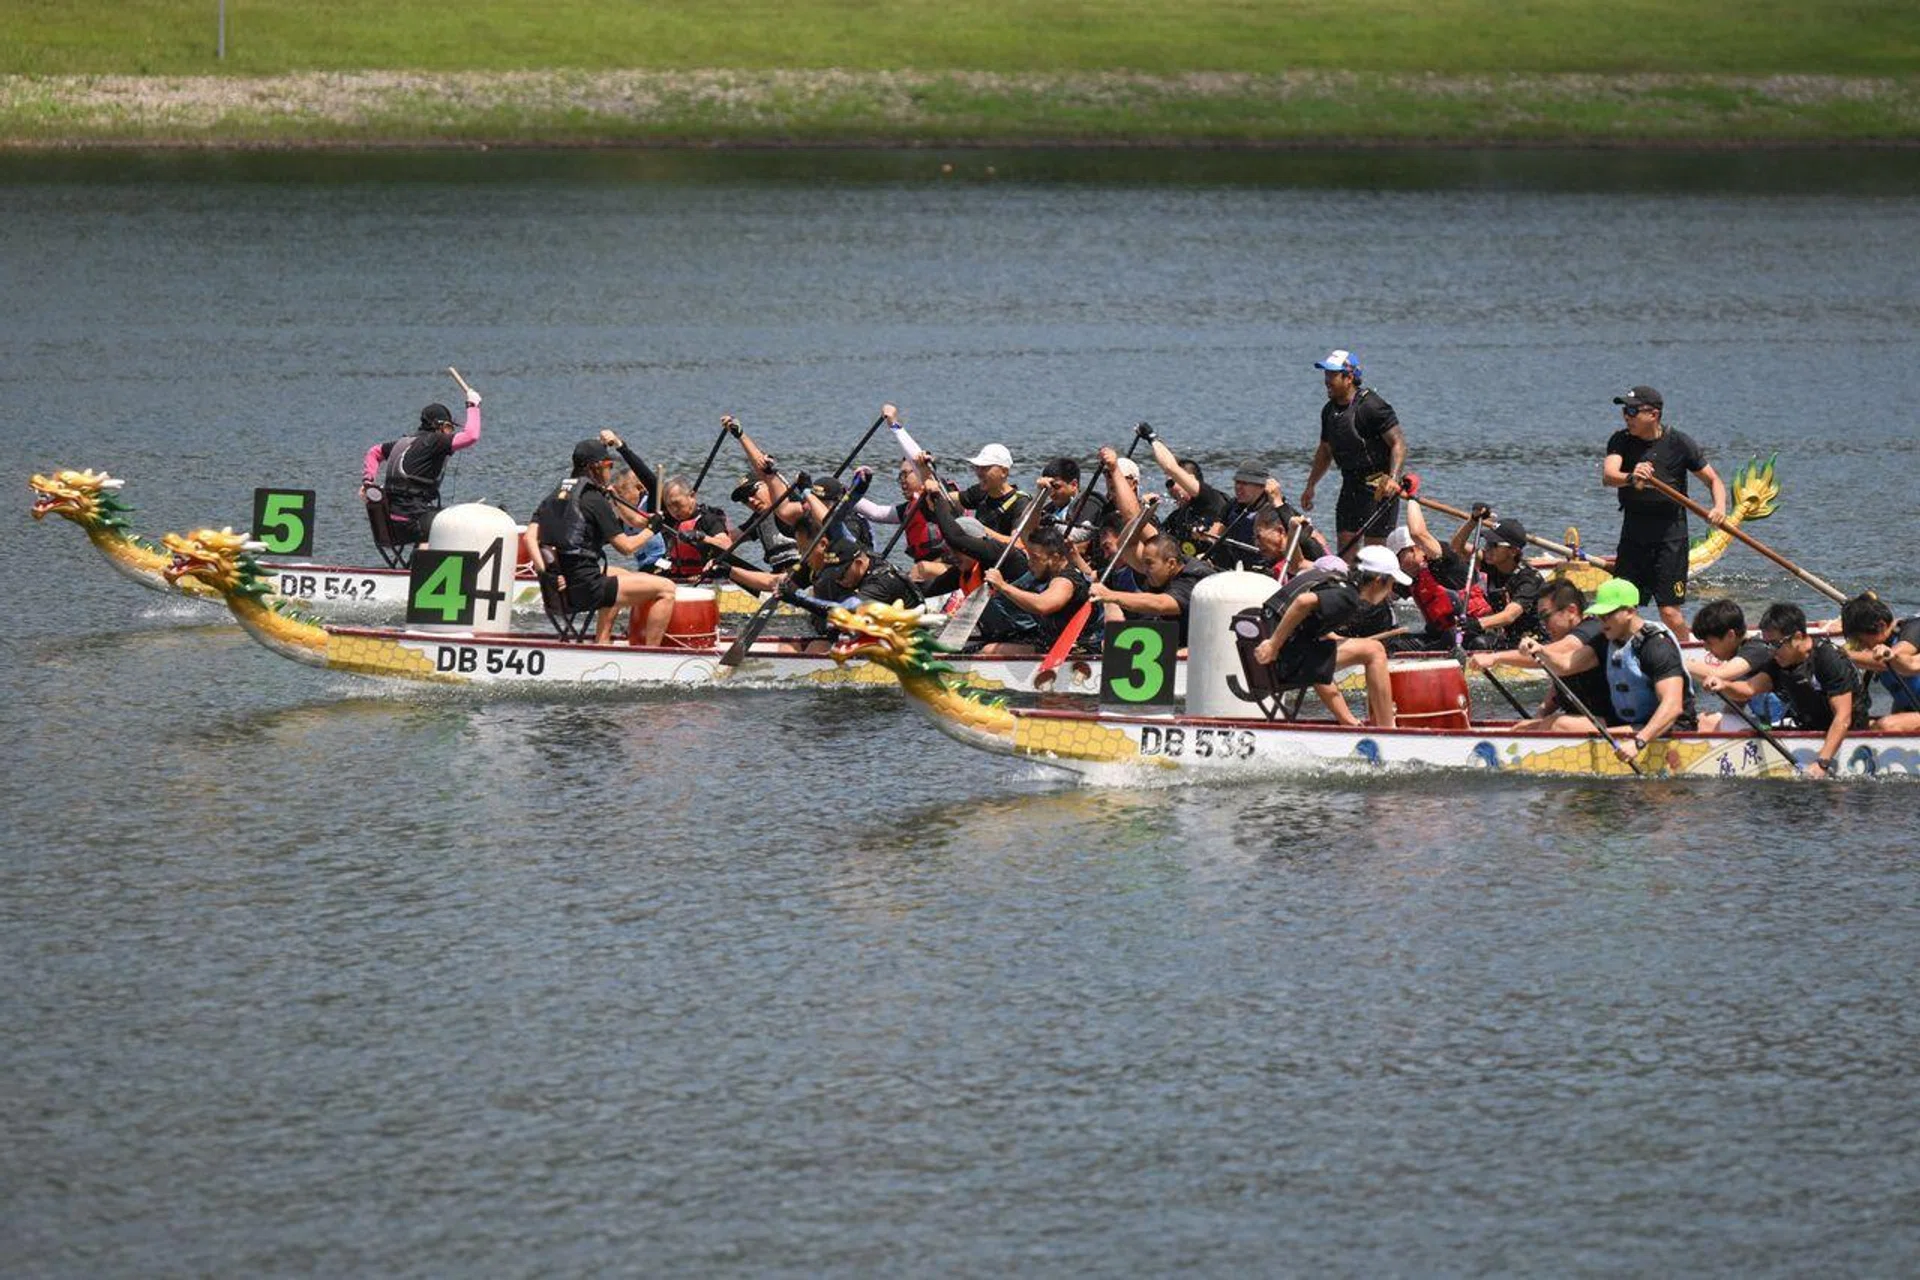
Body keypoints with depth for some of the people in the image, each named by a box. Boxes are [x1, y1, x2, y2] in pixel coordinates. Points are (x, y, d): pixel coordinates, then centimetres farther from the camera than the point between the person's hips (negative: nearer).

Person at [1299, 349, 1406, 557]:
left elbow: (1398, 443, -19)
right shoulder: (1330, 411, 9)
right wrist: (1310, 487, 20)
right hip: (1351, 484, 8)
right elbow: (1325, 452, 22)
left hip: (1379, 487, -8)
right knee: (1346, 544, 5)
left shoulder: (1371, 406, -16)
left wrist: (1393, 478, -31)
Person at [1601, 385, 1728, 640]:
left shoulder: (1678, 443, -7)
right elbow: (1608, 475, -20)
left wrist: (1719, 508, -20)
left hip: (1670, 536, -3)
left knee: (1670, 612, -8)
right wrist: (1630, 478, -43)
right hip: (1633, 535, 3)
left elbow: (1713, 479, 0)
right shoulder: (1621, 441, -1)